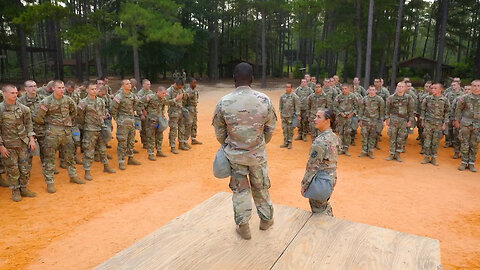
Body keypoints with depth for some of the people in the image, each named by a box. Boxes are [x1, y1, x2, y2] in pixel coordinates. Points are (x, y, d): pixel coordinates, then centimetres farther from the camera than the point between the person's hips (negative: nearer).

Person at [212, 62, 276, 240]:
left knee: (240, 189, 14)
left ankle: (243, 227, 23)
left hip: (234, 154, -1)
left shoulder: (223, 102, -14)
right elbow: (270, 128, -1)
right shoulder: (264, 100, -12)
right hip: (258, 153, 1)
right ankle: (266, 219, 38)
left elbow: (219, 131, -2)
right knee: (261, 187, 20)